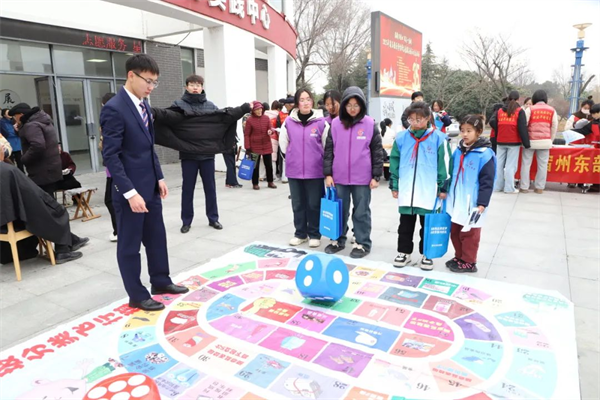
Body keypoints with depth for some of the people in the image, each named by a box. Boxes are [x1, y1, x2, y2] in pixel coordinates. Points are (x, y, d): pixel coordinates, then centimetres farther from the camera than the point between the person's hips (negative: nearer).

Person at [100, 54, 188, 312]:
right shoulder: (114, 109, -16)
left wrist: (159, 178, 12)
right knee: (129, 245, 6)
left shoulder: (143, 105, 10)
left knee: (157, 237, 17)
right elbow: (110, 156, -20)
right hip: (129, 190, -8)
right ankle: (137, 296, 20)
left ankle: (160, 281, 34)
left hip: (150, 186, 8)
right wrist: (130, 192, -25)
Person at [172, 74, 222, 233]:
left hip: (207, 153, 2)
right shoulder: (179, 104, 0)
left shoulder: (210, 106, 8)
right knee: (188, 189, 8)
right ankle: (186, 221, 19)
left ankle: (213, 218, 23)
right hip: (188, 154, -2)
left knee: (210, 188, 10)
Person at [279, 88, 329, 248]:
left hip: (315, 171, -2)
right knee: (298, 204, 12)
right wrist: (293, 158, 13)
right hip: (294, 171, 2)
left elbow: (327, 146, 1)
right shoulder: (289, 122, -1)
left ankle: (314, 234, 21)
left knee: (314, 204, 7)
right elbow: (283, 144, 11)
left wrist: (315, 160, 6)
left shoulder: (321, 122, -7)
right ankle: (300, 233, 26)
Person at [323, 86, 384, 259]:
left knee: (361, 212, 8)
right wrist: (328, 174, 0)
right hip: (339, 177, 2)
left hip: (362, 178, -2)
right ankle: (338, 239, 29)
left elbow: (377, 151, -1)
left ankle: (363, 243, 20)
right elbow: (329, 150, 4)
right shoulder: (335, 124, 2)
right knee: (339, 210, 14)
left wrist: (376, 176, -3)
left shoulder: (370, 124, -3)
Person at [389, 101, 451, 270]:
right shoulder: (401, 138, 2)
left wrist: (443, 187, 0)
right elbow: (394, 163, 8)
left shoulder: (438, 138, -5)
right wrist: (394, 185, 7)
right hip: (406, 191, 2)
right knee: (405, 224, 13)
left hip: (429, 192, -2)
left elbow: (444, 165, -1)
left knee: (427, 225, 12)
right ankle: (404, 252, 28)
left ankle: (427, 254, 27)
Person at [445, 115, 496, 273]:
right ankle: (459, 257, 32)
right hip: (455, 201, 7)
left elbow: (487, 181, -14)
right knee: (455, 232, 16)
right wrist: (446, 192, 18)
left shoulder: (485, 154, -14)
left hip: (472, 203, -7)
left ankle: (469, 262, 20)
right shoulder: (458, 150, 6)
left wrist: (482, 203, -17)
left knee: (469, 233, 6)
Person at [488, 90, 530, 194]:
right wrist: (526, 143, -7)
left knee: (499, 164, 9)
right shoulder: (520, 111, -2)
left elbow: (492, 122, -1)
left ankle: (497, 186, 11)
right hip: (514, 142, -4)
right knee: (511, 165, -3)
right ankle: (509, 188, -3)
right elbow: (522, 128, -9)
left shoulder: (500, 110, 11)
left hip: (500, 141, 4)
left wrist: (499, 132, 10)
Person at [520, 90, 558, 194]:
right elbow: (554, 127, 10)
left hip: (530, 141, -2)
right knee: (542, 165, 6)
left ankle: (524, 187, 2)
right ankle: (539, 187, 7)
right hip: (545, 141, 2)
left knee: (526, 164, 3)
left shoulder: (530, 109, -3)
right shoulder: (552, 110, 6)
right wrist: (550, 141, 21)